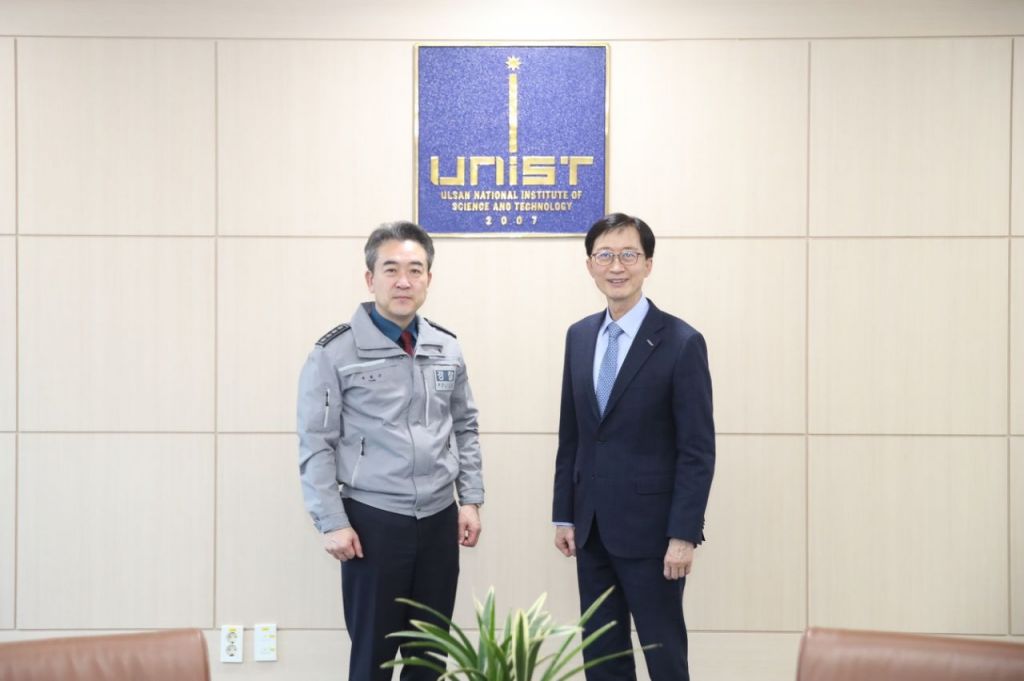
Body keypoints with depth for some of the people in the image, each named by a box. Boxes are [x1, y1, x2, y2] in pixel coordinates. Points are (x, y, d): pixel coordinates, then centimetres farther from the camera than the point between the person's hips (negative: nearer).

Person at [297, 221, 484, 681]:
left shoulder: (448, 348, 6)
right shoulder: (336, 352, -8)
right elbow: (316, 445, -8)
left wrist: (471, 500, 7)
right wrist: (332, 522, -12)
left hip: (439, 519, 4)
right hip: (373, 521, -4)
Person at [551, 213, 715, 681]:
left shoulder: (681, 343, -10)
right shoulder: (579, 336, 8)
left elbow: (697, 450, -11)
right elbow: (570, 435, 11)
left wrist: (683, 535, -15)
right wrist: (564, 515, 8)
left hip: (650, 528, -5)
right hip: (591, 527, 6)